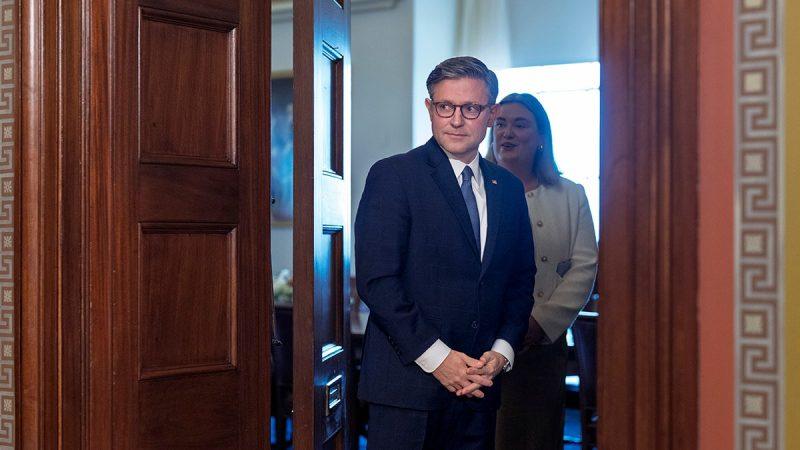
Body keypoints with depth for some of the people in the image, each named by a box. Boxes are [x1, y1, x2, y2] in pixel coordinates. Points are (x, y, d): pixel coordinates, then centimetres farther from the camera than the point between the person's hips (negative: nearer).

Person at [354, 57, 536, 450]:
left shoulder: (508, 188, 10)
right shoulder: (392, 175, -6)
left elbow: (522, 280, 14)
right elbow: (376, 279, -13)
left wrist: (502, 351, 0)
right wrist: (436, 357, -14)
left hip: (479, 383, 5)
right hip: (406, 381, -4)